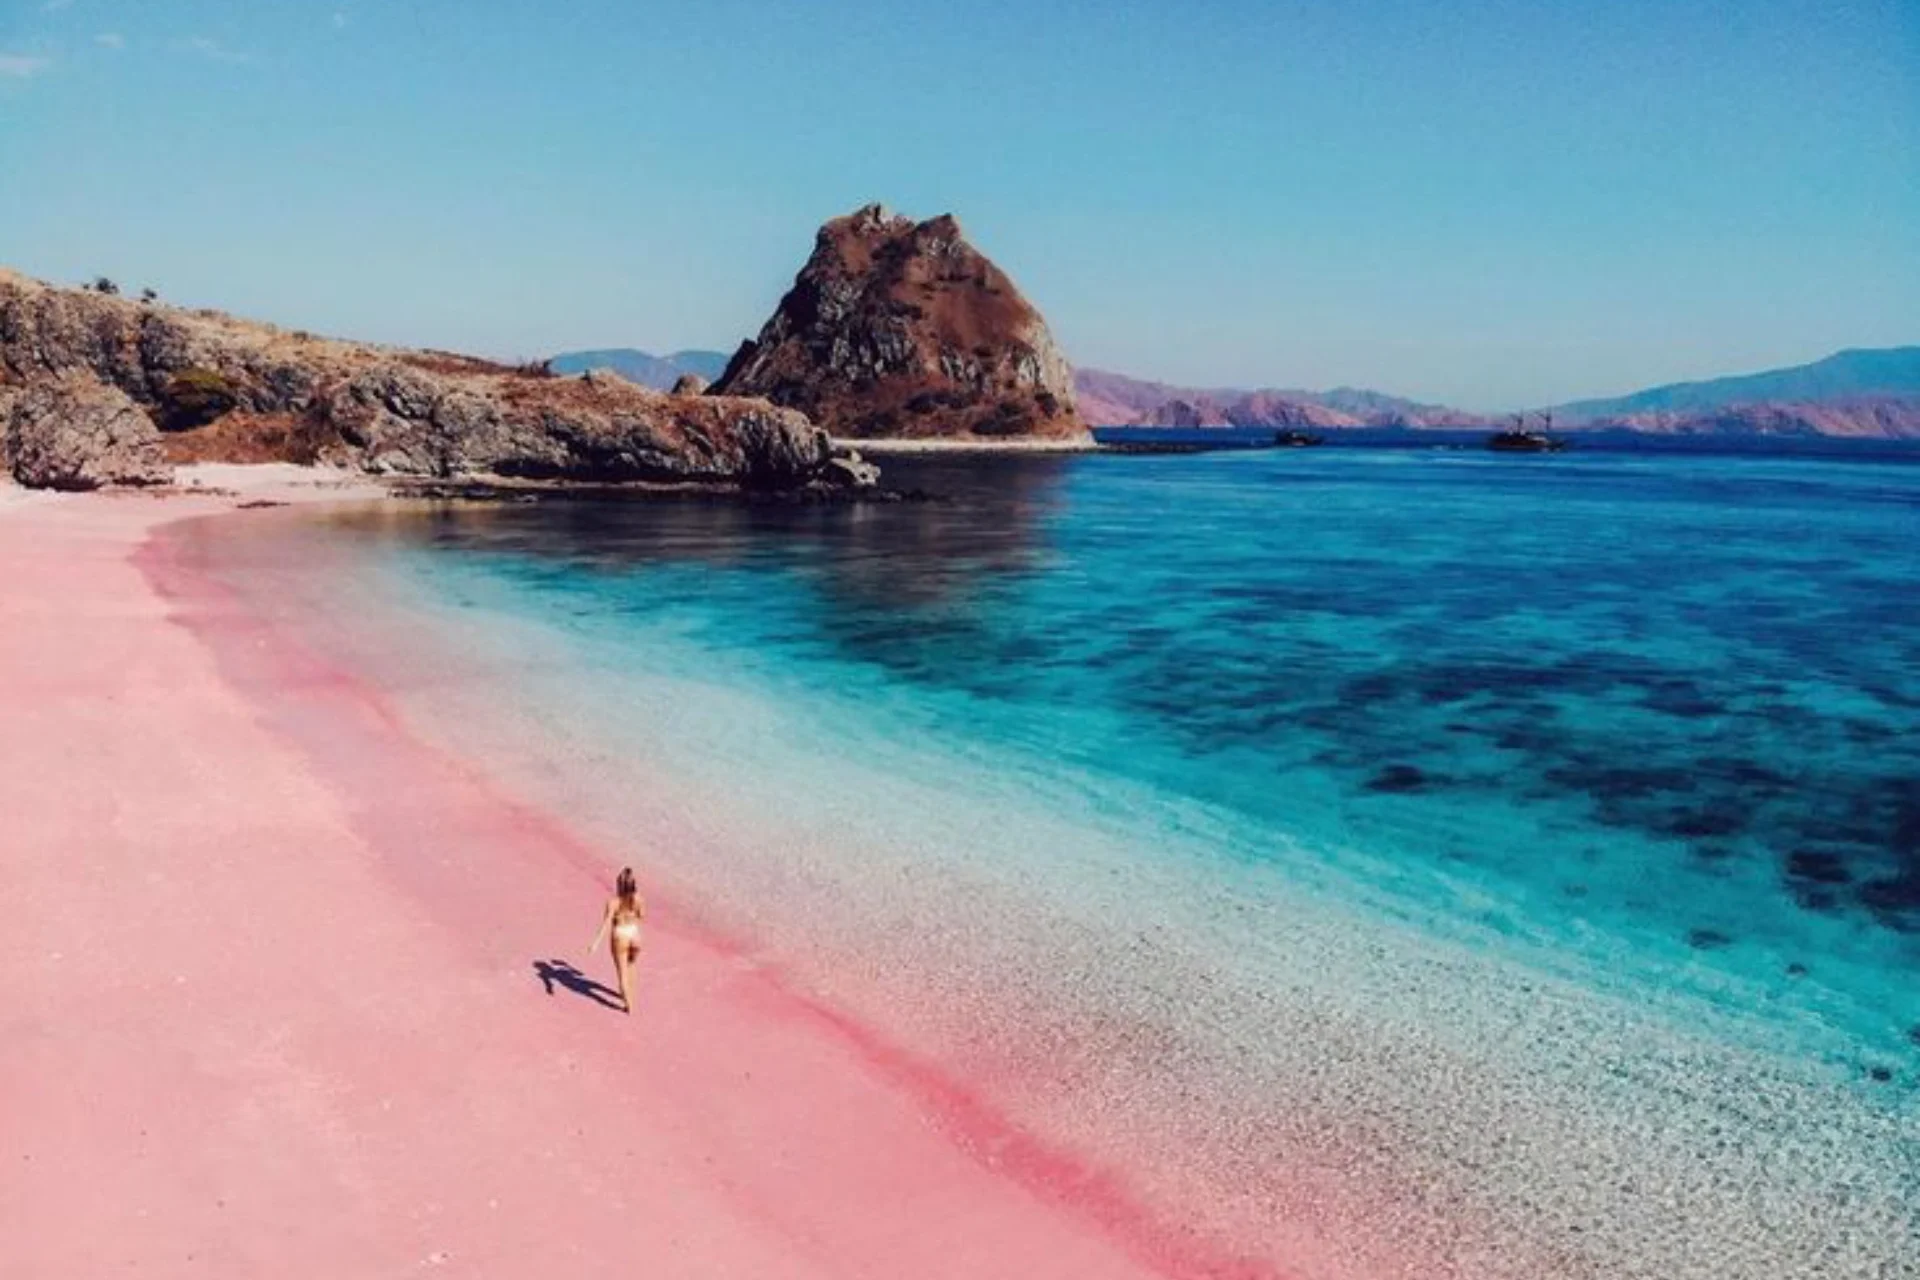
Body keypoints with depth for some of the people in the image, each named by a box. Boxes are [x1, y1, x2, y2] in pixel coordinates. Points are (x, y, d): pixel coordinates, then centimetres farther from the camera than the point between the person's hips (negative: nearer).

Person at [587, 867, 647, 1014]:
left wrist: (595, 942, -20)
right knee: (629, 966, 31)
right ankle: (627, 994, 46)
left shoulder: (613, 901, -23)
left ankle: (629, 1005, 17)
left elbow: (606, 923, -24)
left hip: (620, 936, -3)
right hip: (634, 934, 4)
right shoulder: (638, 899, -13)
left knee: (622, 972, 13)